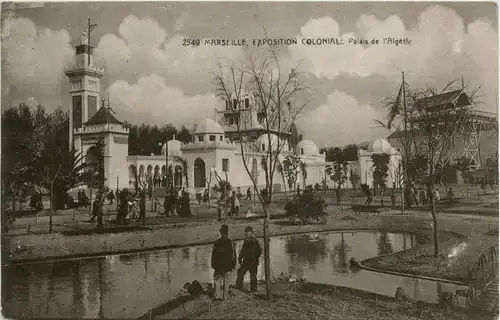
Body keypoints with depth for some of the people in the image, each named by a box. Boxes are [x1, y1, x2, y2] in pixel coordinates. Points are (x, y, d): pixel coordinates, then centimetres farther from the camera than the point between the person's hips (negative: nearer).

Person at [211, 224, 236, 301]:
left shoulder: (216, 242, -1)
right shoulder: (230, 242, -6)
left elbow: (213, 254, 2)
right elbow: (233, 255, -4)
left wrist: (213, 265, 8)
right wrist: (233, 265, 3)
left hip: (218, 265, 1)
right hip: (227, 265, -1)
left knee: (217, 280, 9)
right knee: (226, 280, 6)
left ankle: (216, 296, 9)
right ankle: (225, 296, 8)